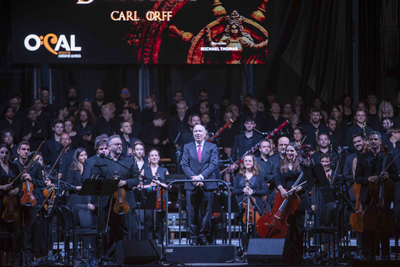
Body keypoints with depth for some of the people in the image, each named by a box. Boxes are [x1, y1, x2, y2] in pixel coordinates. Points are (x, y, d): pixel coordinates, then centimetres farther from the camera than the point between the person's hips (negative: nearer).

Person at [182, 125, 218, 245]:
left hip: (208, 184, 0)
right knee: (192, 212, -1)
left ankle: (203, 235, 7)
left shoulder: (212, 147, 8)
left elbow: (213, 164, -3)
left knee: (206, 211, 0)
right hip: (191, 184, 0)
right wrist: (193, 178, -14)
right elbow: (184, 165, 3)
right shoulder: (187, 147, 12)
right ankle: (193, 237, 3)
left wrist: (201, 176, -15)